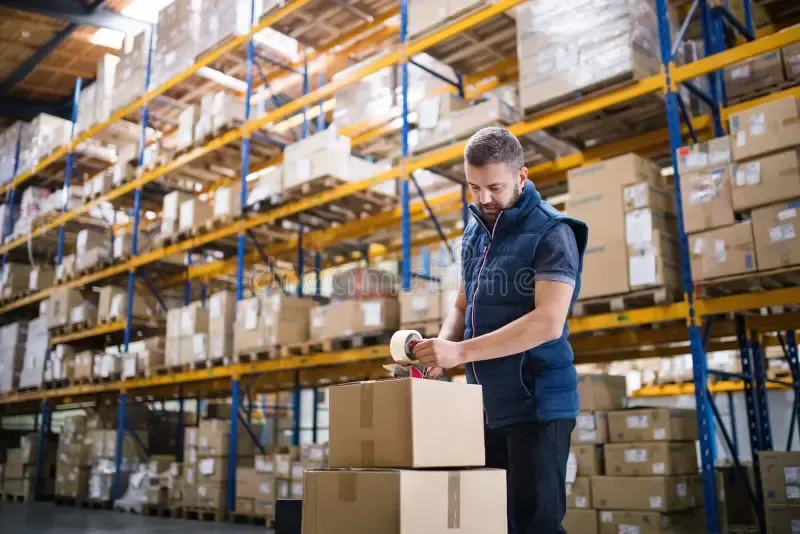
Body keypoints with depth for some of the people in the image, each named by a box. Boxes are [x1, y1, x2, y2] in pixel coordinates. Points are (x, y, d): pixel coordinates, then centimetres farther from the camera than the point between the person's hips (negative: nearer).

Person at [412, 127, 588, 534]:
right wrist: (442, 345, -5)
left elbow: (548, 323, -22)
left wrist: (460, 352, -26)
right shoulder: (473, 234, 11)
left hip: (537, 405, -7)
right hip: (486, 406, 7)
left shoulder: (551, 233, -11)